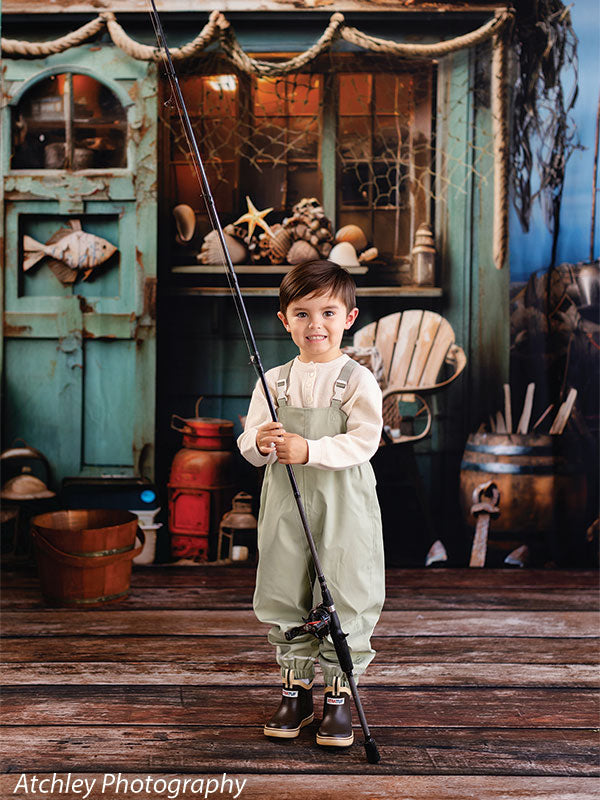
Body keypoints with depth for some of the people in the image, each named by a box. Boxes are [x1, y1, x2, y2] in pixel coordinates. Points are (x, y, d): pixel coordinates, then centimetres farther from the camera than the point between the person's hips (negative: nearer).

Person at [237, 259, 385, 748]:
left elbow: (363, 441, -15)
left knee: (345, 598, 1)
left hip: (343, 506, -3)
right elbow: (248, 443, 5)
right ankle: (296, 688, 26)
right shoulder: (274, 381, 6)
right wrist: (261, 443, -18)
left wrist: (309, 449, -25)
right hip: (286, 505, 4)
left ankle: (339, 694, 16)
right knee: (284, 597, 10)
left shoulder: (357, 380, -5)